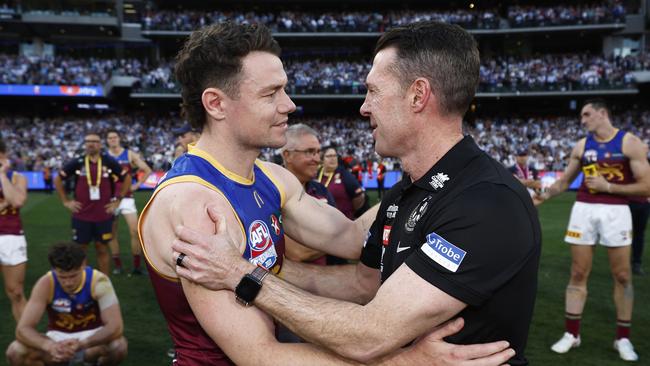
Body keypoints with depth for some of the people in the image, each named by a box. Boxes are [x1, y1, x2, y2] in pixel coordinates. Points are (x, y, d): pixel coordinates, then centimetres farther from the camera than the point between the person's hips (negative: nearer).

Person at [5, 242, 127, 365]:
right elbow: (23, 329, -24)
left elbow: (115, 326, -30)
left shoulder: (98, 281, -24)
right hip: (58, 339, 2)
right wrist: (49, 346, -45)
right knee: (15, 352, -24)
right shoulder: (46, 284, -20)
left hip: (91, 338, -1)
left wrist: (82, 344, -47)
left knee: (119, 345, -33)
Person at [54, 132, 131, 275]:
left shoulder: (109, 162, -2)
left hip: (103, 216, 0)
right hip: (81, 216, 0)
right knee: (80, 249, 10)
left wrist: (118, 200, 3)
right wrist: (66, 201, 4)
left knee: (102, 248, 9)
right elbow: (58, 180, 10)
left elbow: (127, 179, 9)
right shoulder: (76, 163, -2)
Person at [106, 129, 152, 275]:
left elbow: (147, 170, 3)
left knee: (135, 231, -10)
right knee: (112, 233, 6)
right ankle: (117, 265, 17)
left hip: (126, 197, -2)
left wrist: (137, 185, -3)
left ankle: (137, 265, -2)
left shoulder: (130, 154, 1)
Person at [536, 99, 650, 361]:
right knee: (578, 274, 4)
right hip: (584, 210, 3)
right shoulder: (581, 146, 7)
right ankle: (571, 333, 13)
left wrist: (607, 186, -14)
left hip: (616, 212, -3)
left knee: (622, 276, 5)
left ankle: (623, 338, 19)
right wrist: (544, 195, -2)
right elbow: (565, 181, 14)